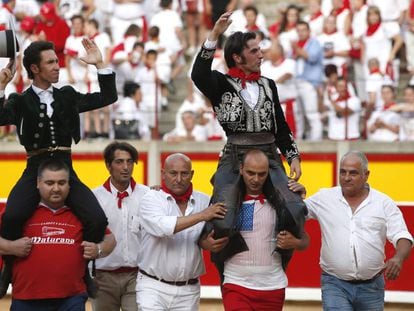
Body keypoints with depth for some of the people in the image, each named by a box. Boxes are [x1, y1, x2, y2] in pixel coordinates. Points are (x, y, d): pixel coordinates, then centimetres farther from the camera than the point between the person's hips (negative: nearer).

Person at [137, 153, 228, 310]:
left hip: (189, 291, 3)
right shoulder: (151, 199, -4)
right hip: (153, 286, -3)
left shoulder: (204, 201, 5)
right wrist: (200, 216, -25)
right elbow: (161, 227, -23)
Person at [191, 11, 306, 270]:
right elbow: (198, 74, -17)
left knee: (294, 210, -21)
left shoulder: (268, 85, 19)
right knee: (222, 221, -25)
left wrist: (293, 157, 9)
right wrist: (214, 35, -23)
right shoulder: (221, 84, 6)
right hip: (234, 159, -3)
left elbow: (281, 126, 23)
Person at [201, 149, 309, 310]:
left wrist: (294, 243, -13)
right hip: (237, 286, -2)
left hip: (272, 287, 2)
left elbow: (304, 241, 9)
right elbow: (203, 237, 3)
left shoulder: (279, 202, 2)